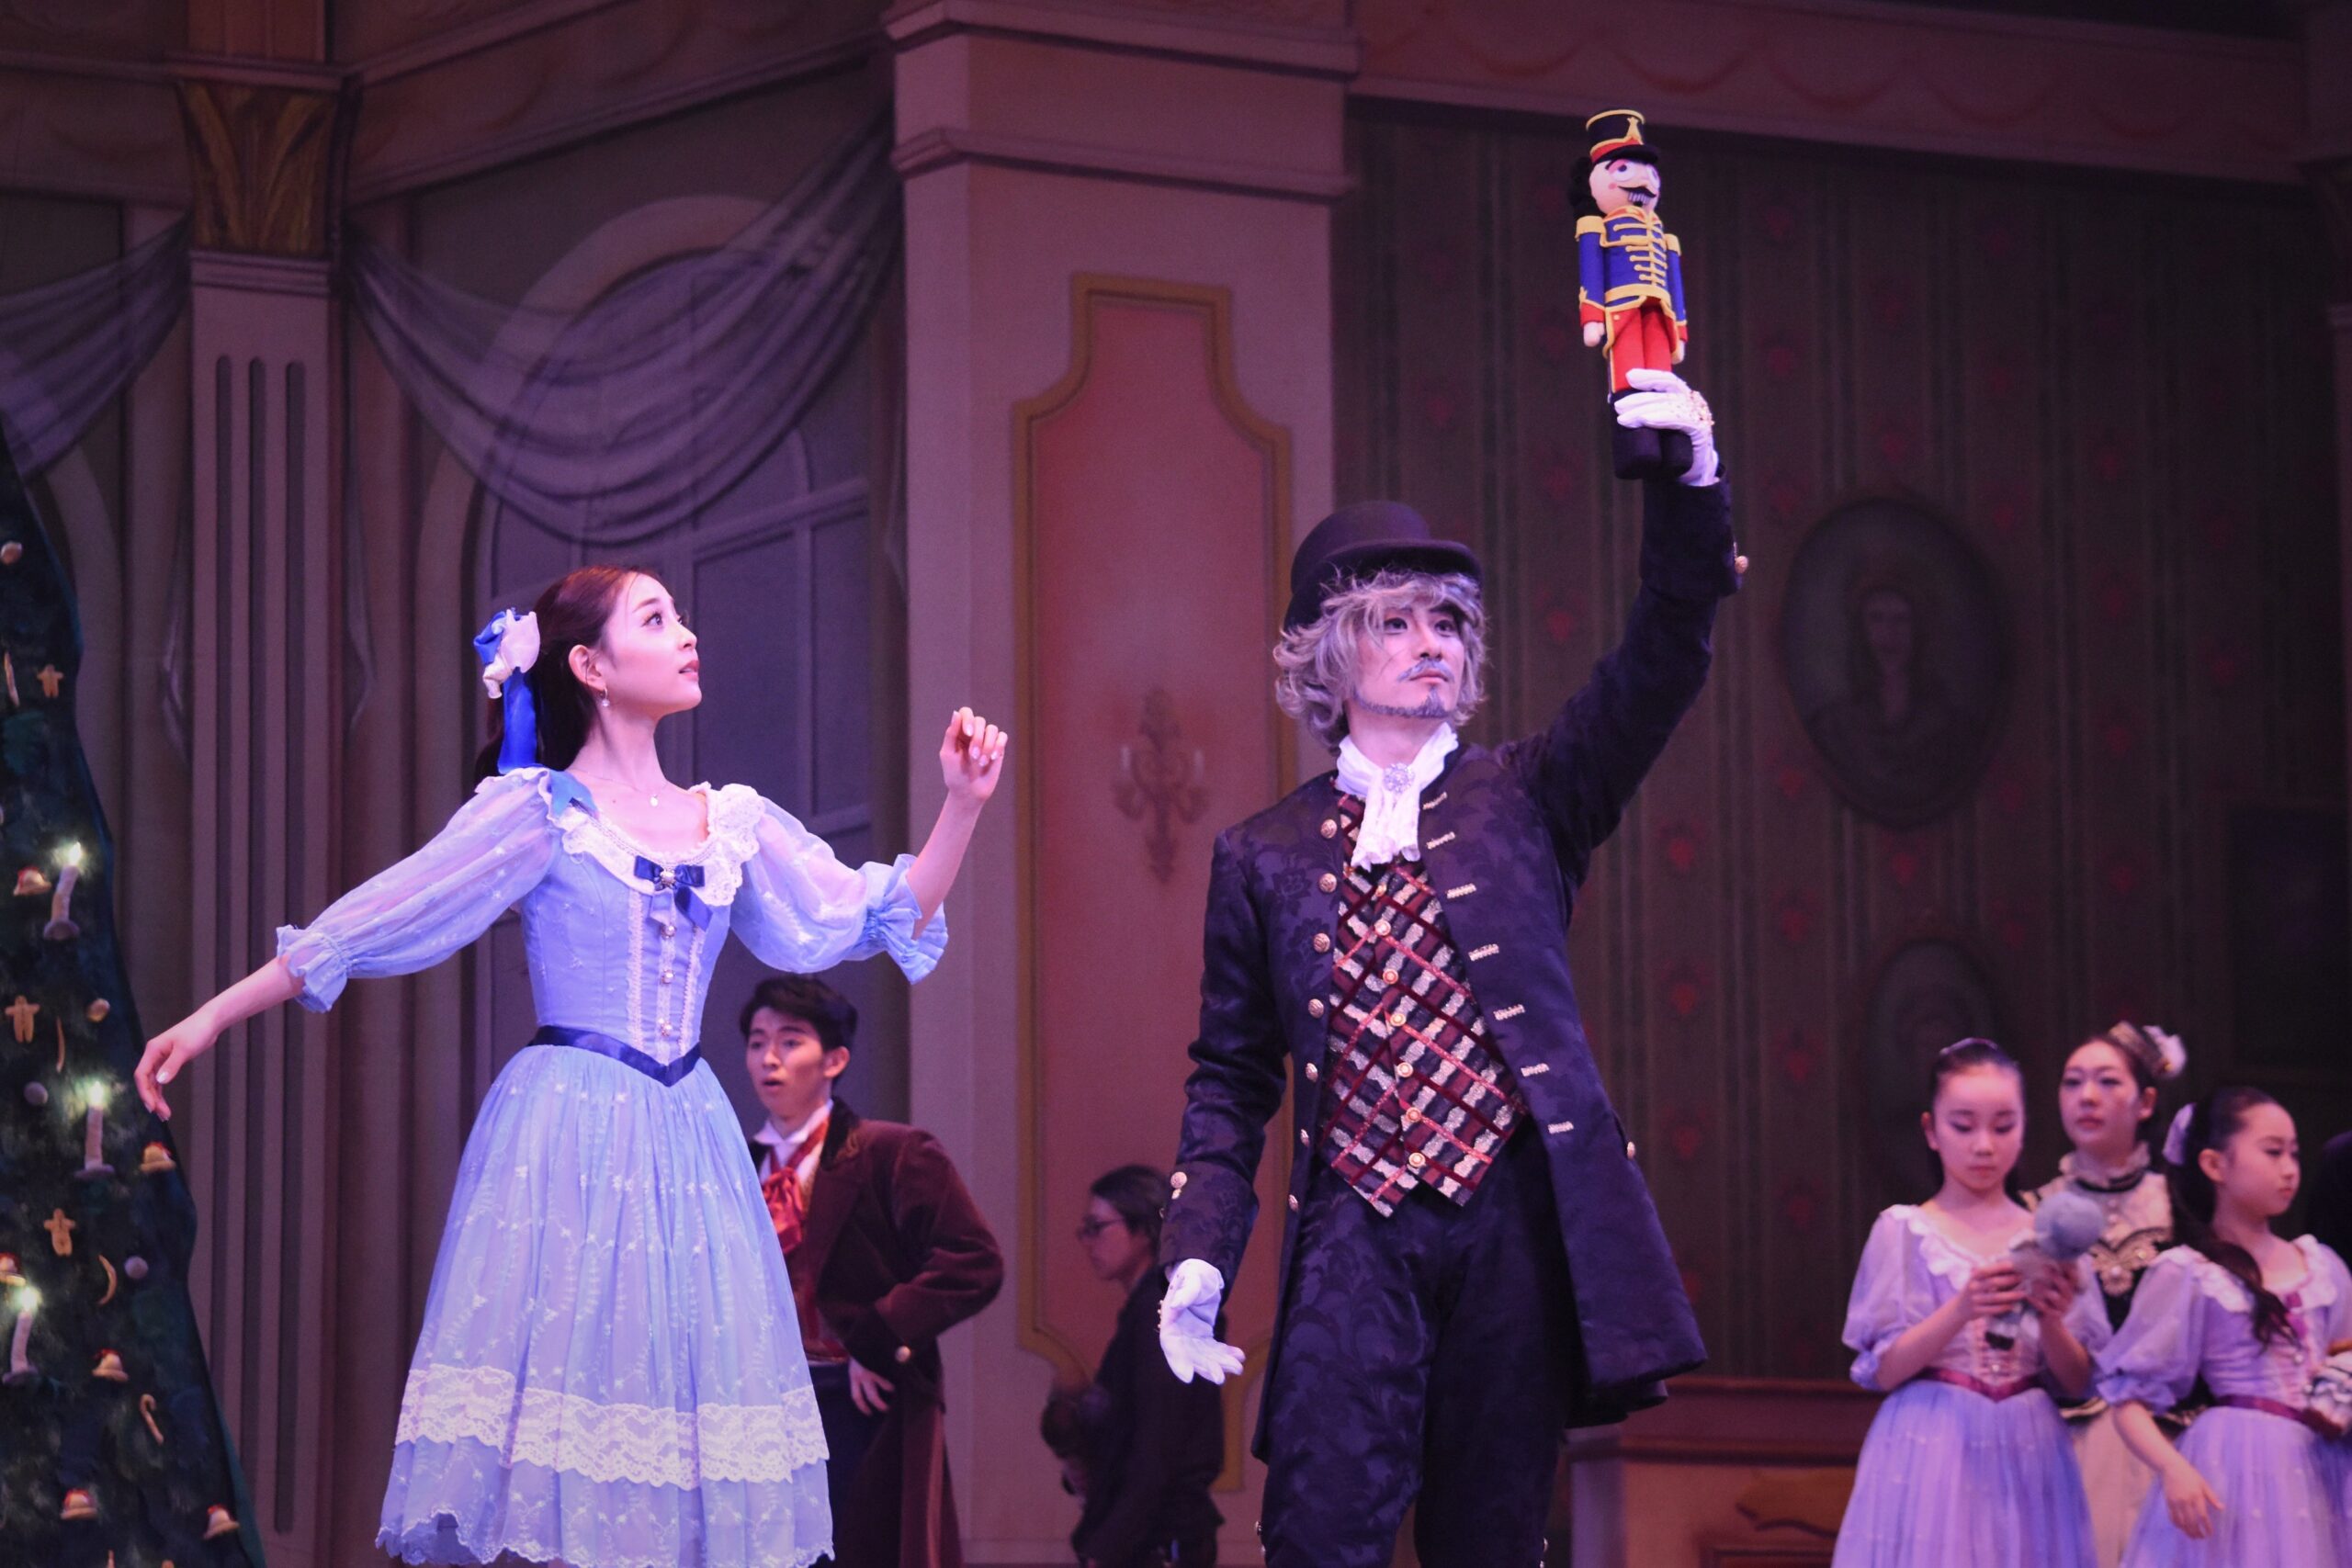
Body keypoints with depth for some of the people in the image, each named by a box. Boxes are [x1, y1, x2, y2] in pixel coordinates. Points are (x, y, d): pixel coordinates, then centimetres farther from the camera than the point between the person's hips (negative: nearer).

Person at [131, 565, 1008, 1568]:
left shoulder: (733, 824, 12)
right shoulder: (539, 813, -2)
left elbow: (879, 918, 14)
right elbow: (369, 923, -2)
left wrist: (962, 807, 1)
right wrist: (213, 1017, -4)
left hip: (685, 1140, 5)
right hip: (566, 1137, -5)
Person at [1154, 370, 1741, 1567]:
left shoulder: (1523, 800, 10)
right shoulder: (1265, 859, 12)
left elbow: (1663, 659, -3)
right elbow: (1231, 1076, 13)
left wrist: (1689, 489, -20)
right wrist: (1197, 1254, 0)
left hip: (1515, 1218, 1)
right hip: (1354, 1233, 0)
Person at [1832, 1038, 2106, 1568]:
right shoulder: (1904, 1232, 2)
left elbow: (2077, 1383, 7)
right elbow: (1882, 1369, -5)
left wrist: (2051, 1320, -12)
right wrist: (1960, 1311, -19)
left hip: (2026, 1457, 2)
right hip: (1932, 1454, -2)